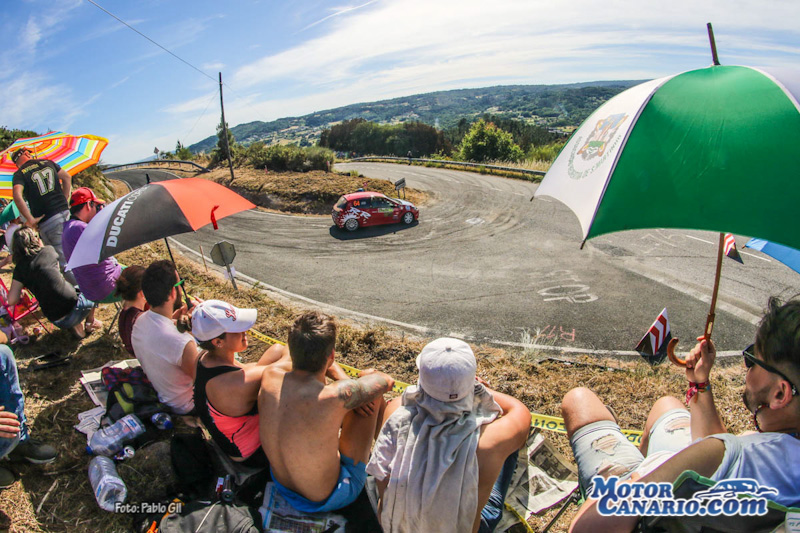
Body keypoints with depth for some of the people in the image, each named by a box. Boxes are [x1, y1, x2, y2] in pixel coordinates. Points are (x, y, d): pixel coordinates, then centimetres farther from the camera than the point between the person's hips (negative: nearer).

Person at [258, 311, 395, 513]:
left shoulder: (270, 375, -21)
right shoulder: (336, 397, -37)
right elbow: (387, 381, -17)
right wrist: (368, 374, 6)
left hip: (281, 484, 6)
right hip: (326, 500, -5)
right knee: (373, 397, 0)